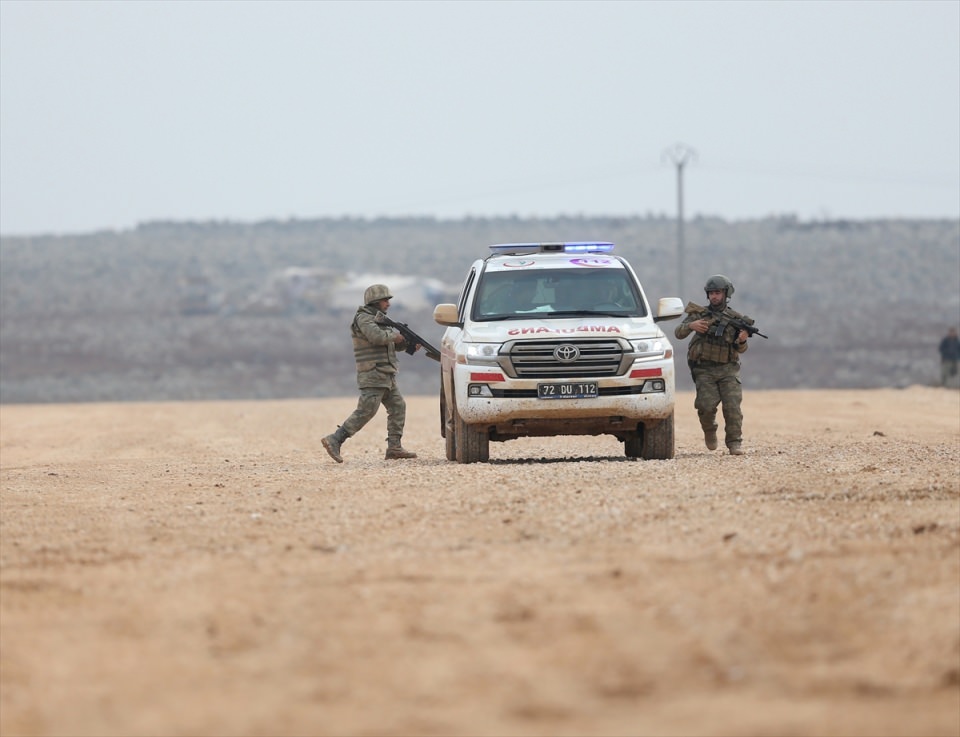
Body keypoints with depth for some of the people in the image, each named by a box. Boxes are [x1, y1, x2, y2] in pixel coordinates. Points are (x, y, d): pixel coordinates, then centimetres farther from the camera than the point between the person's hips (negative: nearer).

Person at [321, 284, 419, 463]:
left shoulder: (379, 319, 19)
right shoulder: (364, 318, -11)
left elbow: (395, 343, 20)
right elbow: (377, 337, -28)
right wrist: (395, 336, -11)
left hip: (386, 377, 10)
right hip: (373, 376, -10)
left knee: (398, 407, 7)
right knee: (365, 412, -13)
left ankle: (394, 448, 7)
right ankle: (334, 440, -13)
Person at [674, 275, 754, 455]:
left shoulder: (735, 318, 7)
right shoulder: (699, 314, 7)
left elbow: (740, 349, 5)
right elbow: (678, 333, 1)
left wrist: (742, 340, -18)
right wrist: (691, 325, -20)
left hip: (728, 369, 0)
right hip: (704, 369, 0)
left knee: (732, 405, -14)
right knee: (707, 405, -16)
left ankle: (735, 443, -6)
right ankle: (709, 431, 13)